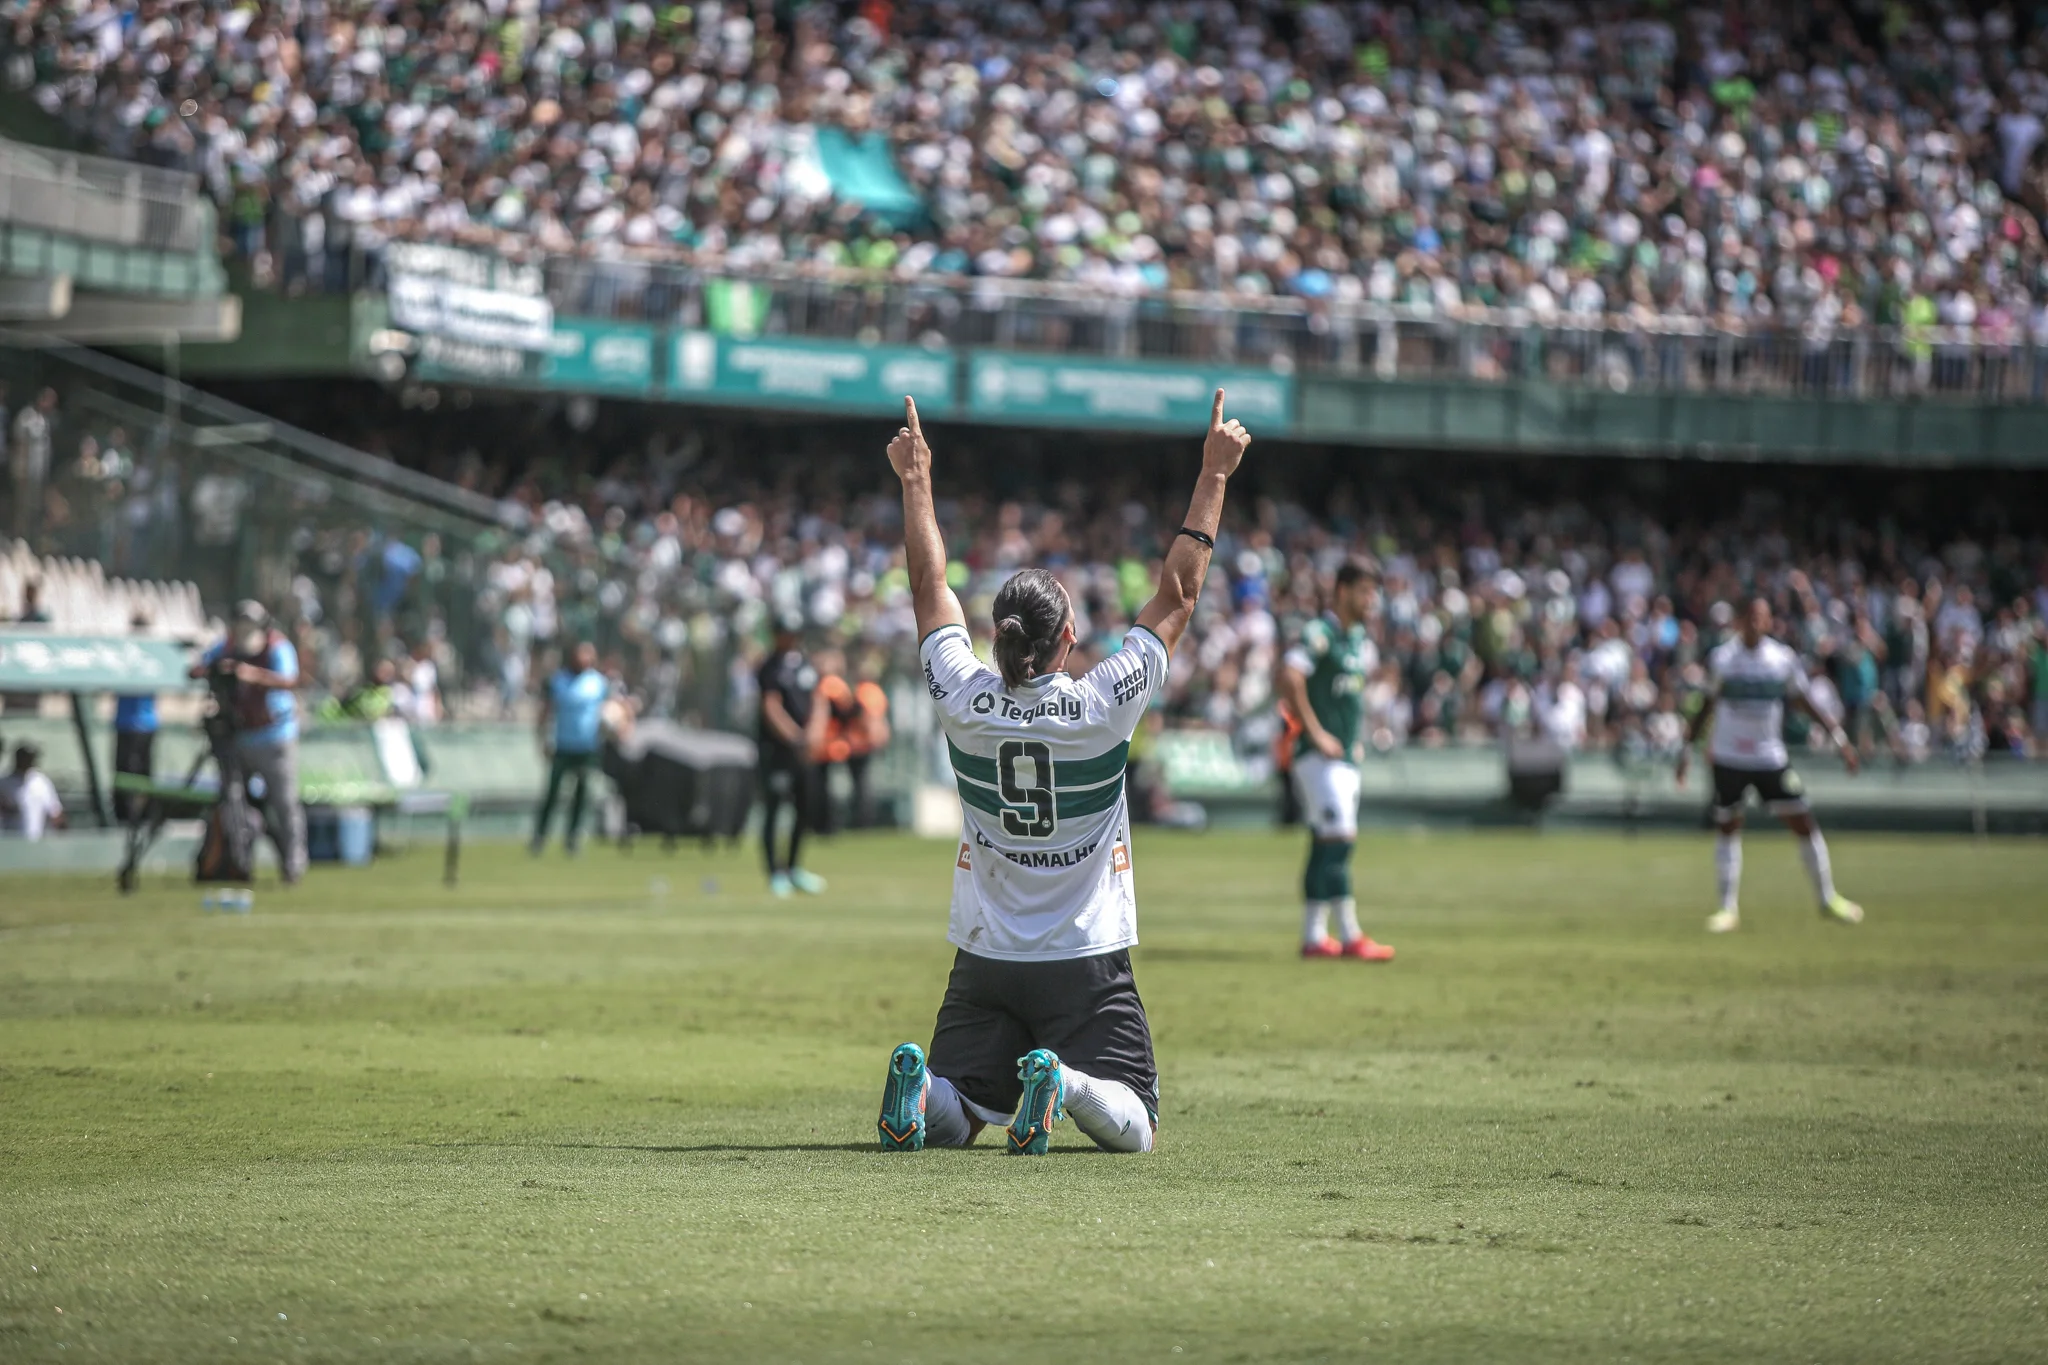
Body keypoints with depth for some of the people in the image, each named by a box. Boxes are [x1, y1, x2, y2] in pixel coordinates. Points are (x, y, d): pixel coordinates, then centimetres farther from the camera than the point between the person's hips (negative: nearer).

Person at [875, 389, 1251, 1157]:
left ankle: (923, 1088, -25)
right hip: (1088, 965, -3)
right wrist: (1214, 476, 2)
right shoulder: (1102, 706, -13)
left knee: (949, 1125, 10)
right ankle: (1067, 1084, -30)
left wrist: (916, 482, 19)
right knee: (1132, 1132, 2)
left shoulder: (965, 703, -7)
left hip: (983, 964, 3)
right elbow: (1178, 595, -5)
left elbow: (930, 590, 7)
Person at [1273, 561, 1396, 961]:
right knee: (1339, 839, -13)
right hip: (1320, 758, -9)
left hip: (1347, 756, 9)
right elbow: (1290, 676, -26)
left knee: (1325, 845, 10)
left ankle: (1314, 936, 14)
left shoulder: (1361, 639, 15)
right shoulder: (1318, 633, -13)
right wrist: (1315, 733, -24)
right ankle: (1349, 936, -14)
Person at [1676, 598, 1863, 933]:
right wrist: (1688, 748, 5)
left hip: (1771, 759, 0)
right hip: (1728, 758, 0)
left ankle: (1828, 899, 12)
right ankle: (1727, 908, 11)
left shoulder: (1784, 659, -4)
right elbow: (1707, 705, 6)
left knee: (1803, 824, -1)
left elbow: (1803, 702, 7)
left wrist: (1838, 737, 2)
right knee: (1728, 829, 3)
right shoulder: (1721, 658, -4)